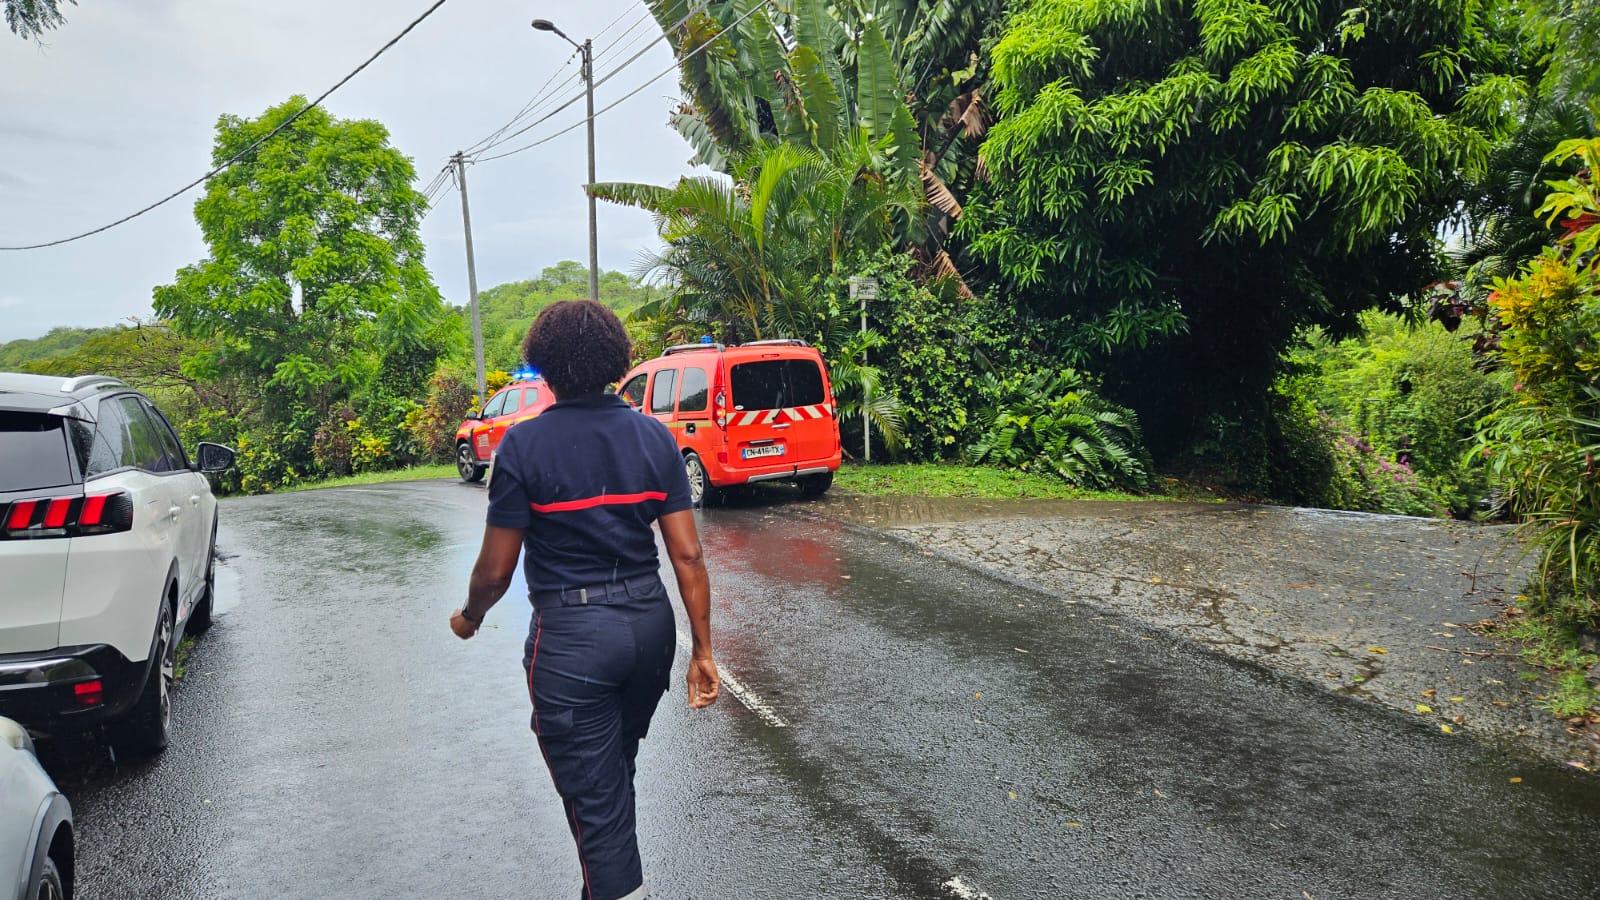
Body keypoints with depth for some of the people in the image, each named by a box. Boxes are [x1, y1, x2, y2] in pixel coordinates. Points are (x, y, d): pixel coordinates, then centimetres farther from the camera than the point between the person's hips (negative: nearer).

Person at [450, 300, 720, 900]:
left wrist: (469, 618, 14)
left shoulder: (525, 445, -12)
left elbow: (495, 569, -7)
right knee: (616, 770, 27)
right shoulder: (654, 437, -1)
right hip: (650, 623, 6)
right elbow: (687, 555, -3)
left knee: (595, 797, 6)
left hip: (571, 635, -5)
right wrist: (702, 651, 4)